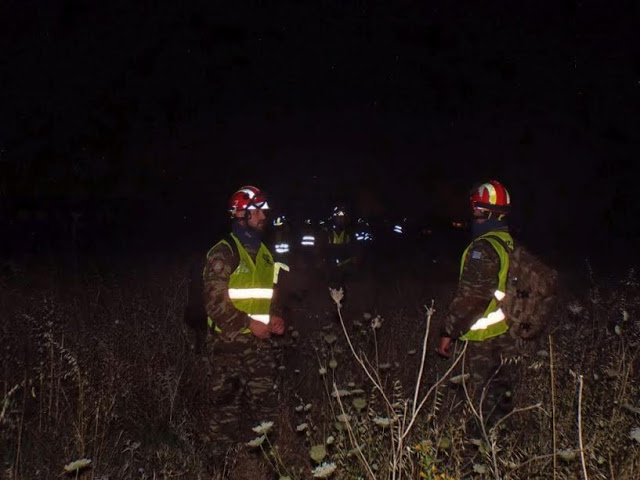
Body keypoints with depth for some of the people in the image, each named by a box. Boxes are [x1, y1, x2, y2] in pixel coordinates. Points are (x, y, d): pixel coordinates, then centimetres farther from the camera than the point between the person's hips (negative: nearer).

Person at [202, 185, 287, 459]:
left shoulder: (265, 254, 13)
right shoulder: (223, 253, -10)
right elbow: (215, 302, -16)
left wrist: (275, 317, 5)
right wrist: (249, 324, -18)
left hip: (260, 344, 7)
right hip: (230, 344, -7)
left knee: (264, 406, 11)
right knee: (228, 408, 1)